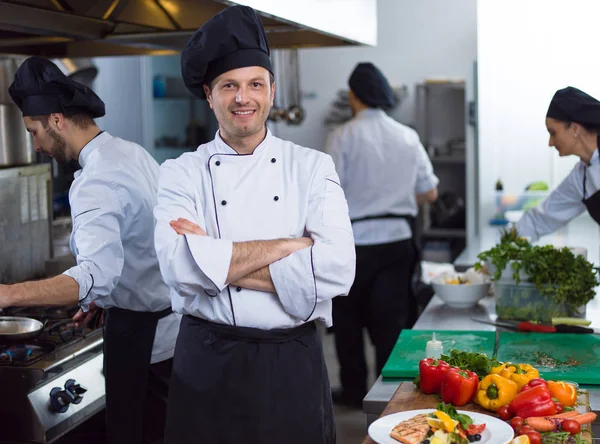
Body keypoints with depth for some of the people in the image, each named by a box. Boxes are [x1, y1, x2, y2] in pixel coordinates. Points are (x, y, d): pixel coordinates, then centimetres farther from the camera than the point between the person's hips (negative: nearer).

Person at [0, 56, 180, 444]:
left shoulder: (95, 183, -24)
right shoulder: (133, 153, 5)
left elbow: (96, 276, -38)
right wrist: (105, 296, 17)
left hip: (139, 330, -9)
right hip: (171, 320, 9)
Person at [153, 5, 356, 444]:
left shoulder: (313, 167, 0)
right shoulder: (182, 173, 0)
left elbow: (337, 270, -15)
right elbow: (179, 267, -18)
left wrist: (218, 264, -15)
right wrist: (290, 245, -17)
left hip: (295, 364, 1)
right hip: (207, 363, 0)